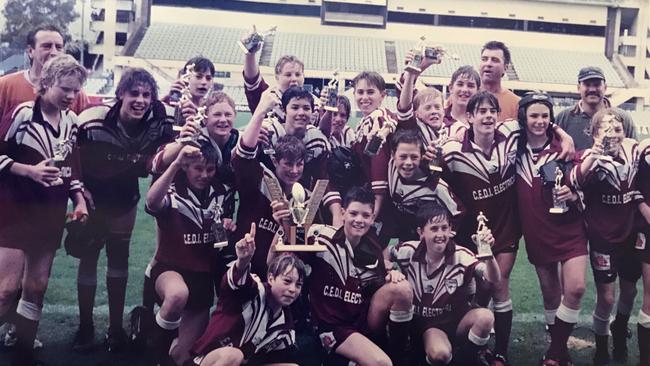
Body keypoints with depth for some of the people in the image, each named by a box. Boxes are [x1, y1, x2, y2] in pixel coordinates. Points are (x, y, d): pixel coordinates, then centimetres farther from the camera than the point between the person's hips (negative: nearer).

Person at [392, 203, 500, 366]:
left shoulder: (461, 256, -13)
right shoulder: (409, 251, -11)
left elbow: (493, 278, -25)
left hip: (456, 320, 2)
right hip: (424, 323, -2)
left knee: (485, 317, -30)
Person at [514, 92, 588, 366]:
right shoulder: (516, 150, -1)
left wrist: (574, 194, -18)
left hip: (569, 229, -1)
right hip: (537, 232, 2)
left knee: (575, 288, -14)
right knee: (550, 293, 12)